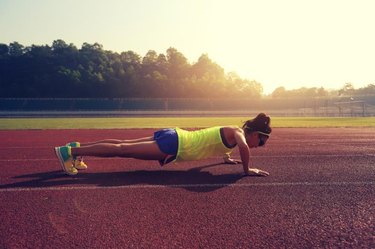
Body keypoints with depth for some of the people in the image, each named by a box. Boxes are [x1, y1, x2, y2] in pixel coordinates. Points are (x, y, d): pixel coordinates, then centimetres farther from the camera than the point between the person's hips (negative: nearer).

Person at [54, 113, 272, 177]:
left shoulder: (231, 131, 18)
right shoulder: (237, 133, -7)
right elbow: (243, 147, -31)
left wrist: (226, 157, 40)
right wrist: (247, 169, -18)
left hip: (173, 138, 8)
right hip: (173, 145, -8)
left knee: (123, 146, 10)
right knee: (122, 150, -9)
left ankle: (78, 147, 16)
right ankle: (71, 151, -6)